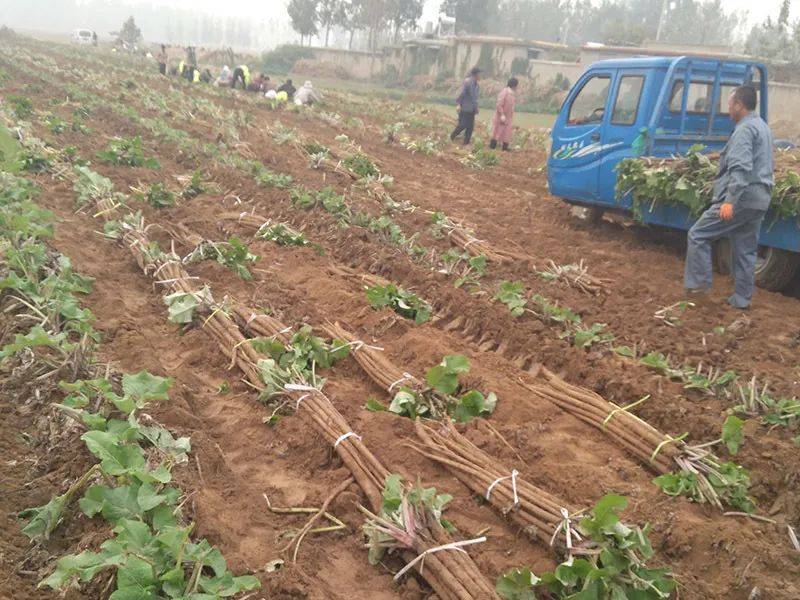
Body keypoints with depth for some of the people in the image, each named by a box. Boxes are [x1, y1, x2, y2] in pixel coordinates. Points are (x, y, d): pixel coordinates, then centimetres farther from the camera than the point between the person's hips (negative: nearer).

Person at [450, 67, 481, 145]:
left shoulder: (477, 85, 13)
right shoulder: (467, 82, -11)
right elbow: (461, 93, -15)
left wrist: (476, 107, 17)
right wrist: (458, 104, -22)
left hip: (471, 109, 8)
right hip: (464, 108, -7)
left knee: (470, 126, 2)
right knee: (463, 125, -9)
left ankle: (466, 142, 8)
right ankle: (452, 137, 13)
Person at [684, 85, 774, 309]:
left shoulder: (744, 129, -12)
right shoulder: (762, 127, 20)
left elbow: (741, 168, -23)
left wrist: (730, 200, -28)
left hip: (742, 197, -10)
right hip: (759, 199, 10)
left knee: (698, 235, -2)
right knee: (746, 251, 13)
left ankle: (698, 282, 0)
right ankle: (741, 299, 17)